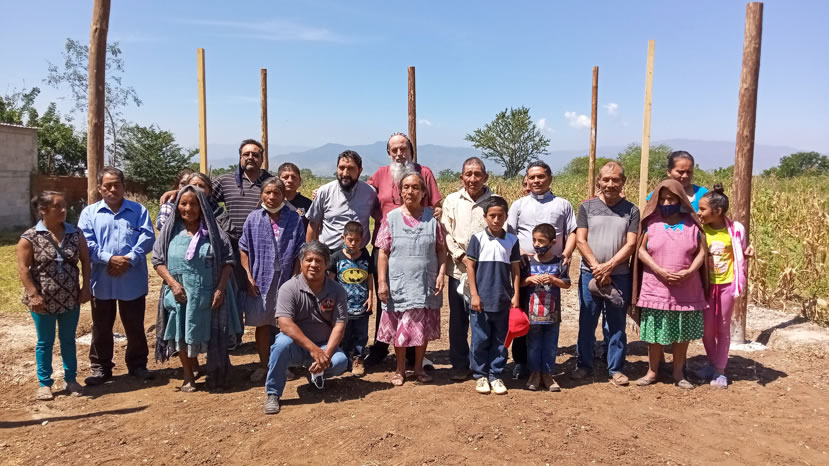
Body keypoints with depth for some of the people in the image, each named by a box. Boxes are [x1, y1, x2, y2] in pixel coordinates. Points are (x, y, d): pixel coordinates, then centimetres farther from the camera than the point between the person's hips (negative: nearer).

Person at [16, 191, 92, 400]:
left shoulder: (75, 234, 0)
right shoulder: (30, 237, -10)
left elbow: (85, 261, 4)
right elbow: (23, 268, -10)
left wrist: (86, 287, -2)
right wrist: (33, 295, -14)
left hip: (70, 299, 3)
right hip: (43, 301, -3)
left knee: (68, 340, 13)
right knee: (45, 342, 10)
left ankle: (71, 380, 26)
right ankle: (44, 383, 23)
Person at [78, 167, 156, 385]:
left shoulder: (139, 210, 6)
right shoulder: (89, 212, 6)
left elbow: (147, 238, -6)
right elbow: (86, 244, -5)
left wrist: (129, 259, -17)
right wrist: (109, 259, -17)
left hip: (133, 280, 0)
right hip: (102, 281, 1)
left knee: (135, 326, 10)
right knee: (101, 327, 11)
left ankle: (137, 364, 24)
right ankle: (100, 367, 24)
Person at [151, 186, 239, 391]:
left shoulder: (212, 231, -4)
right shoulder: (170, 230, -1)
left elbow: (228, 261, -3)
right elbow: (157, 260, 1)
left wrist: (221, 288, -12)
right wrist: (173, 283, -12)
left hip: (208, 295, -1)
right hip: (179, 294, 1)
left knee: (211, 336, 8)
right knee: (181, 335, 11)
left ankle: (215, 375, 28)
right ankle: (188, 376, 30)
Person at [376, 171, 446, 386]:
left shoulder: (432, 217, 1)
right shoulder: (392, 218, -1)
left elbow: (441, 249, 4)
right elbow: (383, 252, -2)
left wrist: (441, 274, -6)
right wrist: (381, 282, -7)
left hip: (426, 285, 1)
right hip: (399, 285, -1)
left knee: (424, 328, 10)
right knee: (399, 328, 8)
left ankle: (419, 368, 28)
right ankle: (400, 369, 26)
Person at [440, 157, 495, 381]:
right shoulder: (452, 200, 5)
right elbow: (446, 234, 2)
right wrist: (461, 256, -8)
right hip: (458, 270, 1)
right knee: (458, 319, 8)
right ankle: (460, 364, 22)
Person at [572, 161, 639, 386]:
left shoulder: (631, 210, 3)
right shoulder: (587, 206, 2)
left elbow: (630, 244, -4)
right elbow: (580, 241, -3)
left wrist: (608, 266, -15)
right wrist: (597, 267, -12)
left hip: (620, 275, 0)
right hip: (590, 274, 0)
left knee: (616, 325, 8)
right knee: (587, 323, 9)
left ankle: (616, 368, 19)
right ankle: (584, 365, 22)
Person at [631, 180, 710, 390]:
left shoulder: (692, 223, 3)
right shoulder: (651, 222, 1)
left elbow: (702, 252, 2)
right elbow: (641, 251, -3)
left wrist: (689, 272, -14)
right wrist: (660, 271, -15)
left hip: (687, 289, 1)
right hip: (655, 288, -1)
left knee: (683, 333, 8)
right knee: (655, 333, 5)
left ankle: (679, 373, 23)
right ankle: (652, 372, 20)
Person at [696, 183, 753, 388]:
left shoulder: (736, 229, -10)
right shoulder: (699, 229, -8)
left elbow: (740, 257, 2)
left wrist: (748, 253, -17)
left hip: (727, 284, -1)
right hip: (706, 285, 1)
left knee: (723, 327, 9)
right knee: (706, 328, 8)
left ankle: (720, 370, 19)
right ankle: (712, 363, 31)